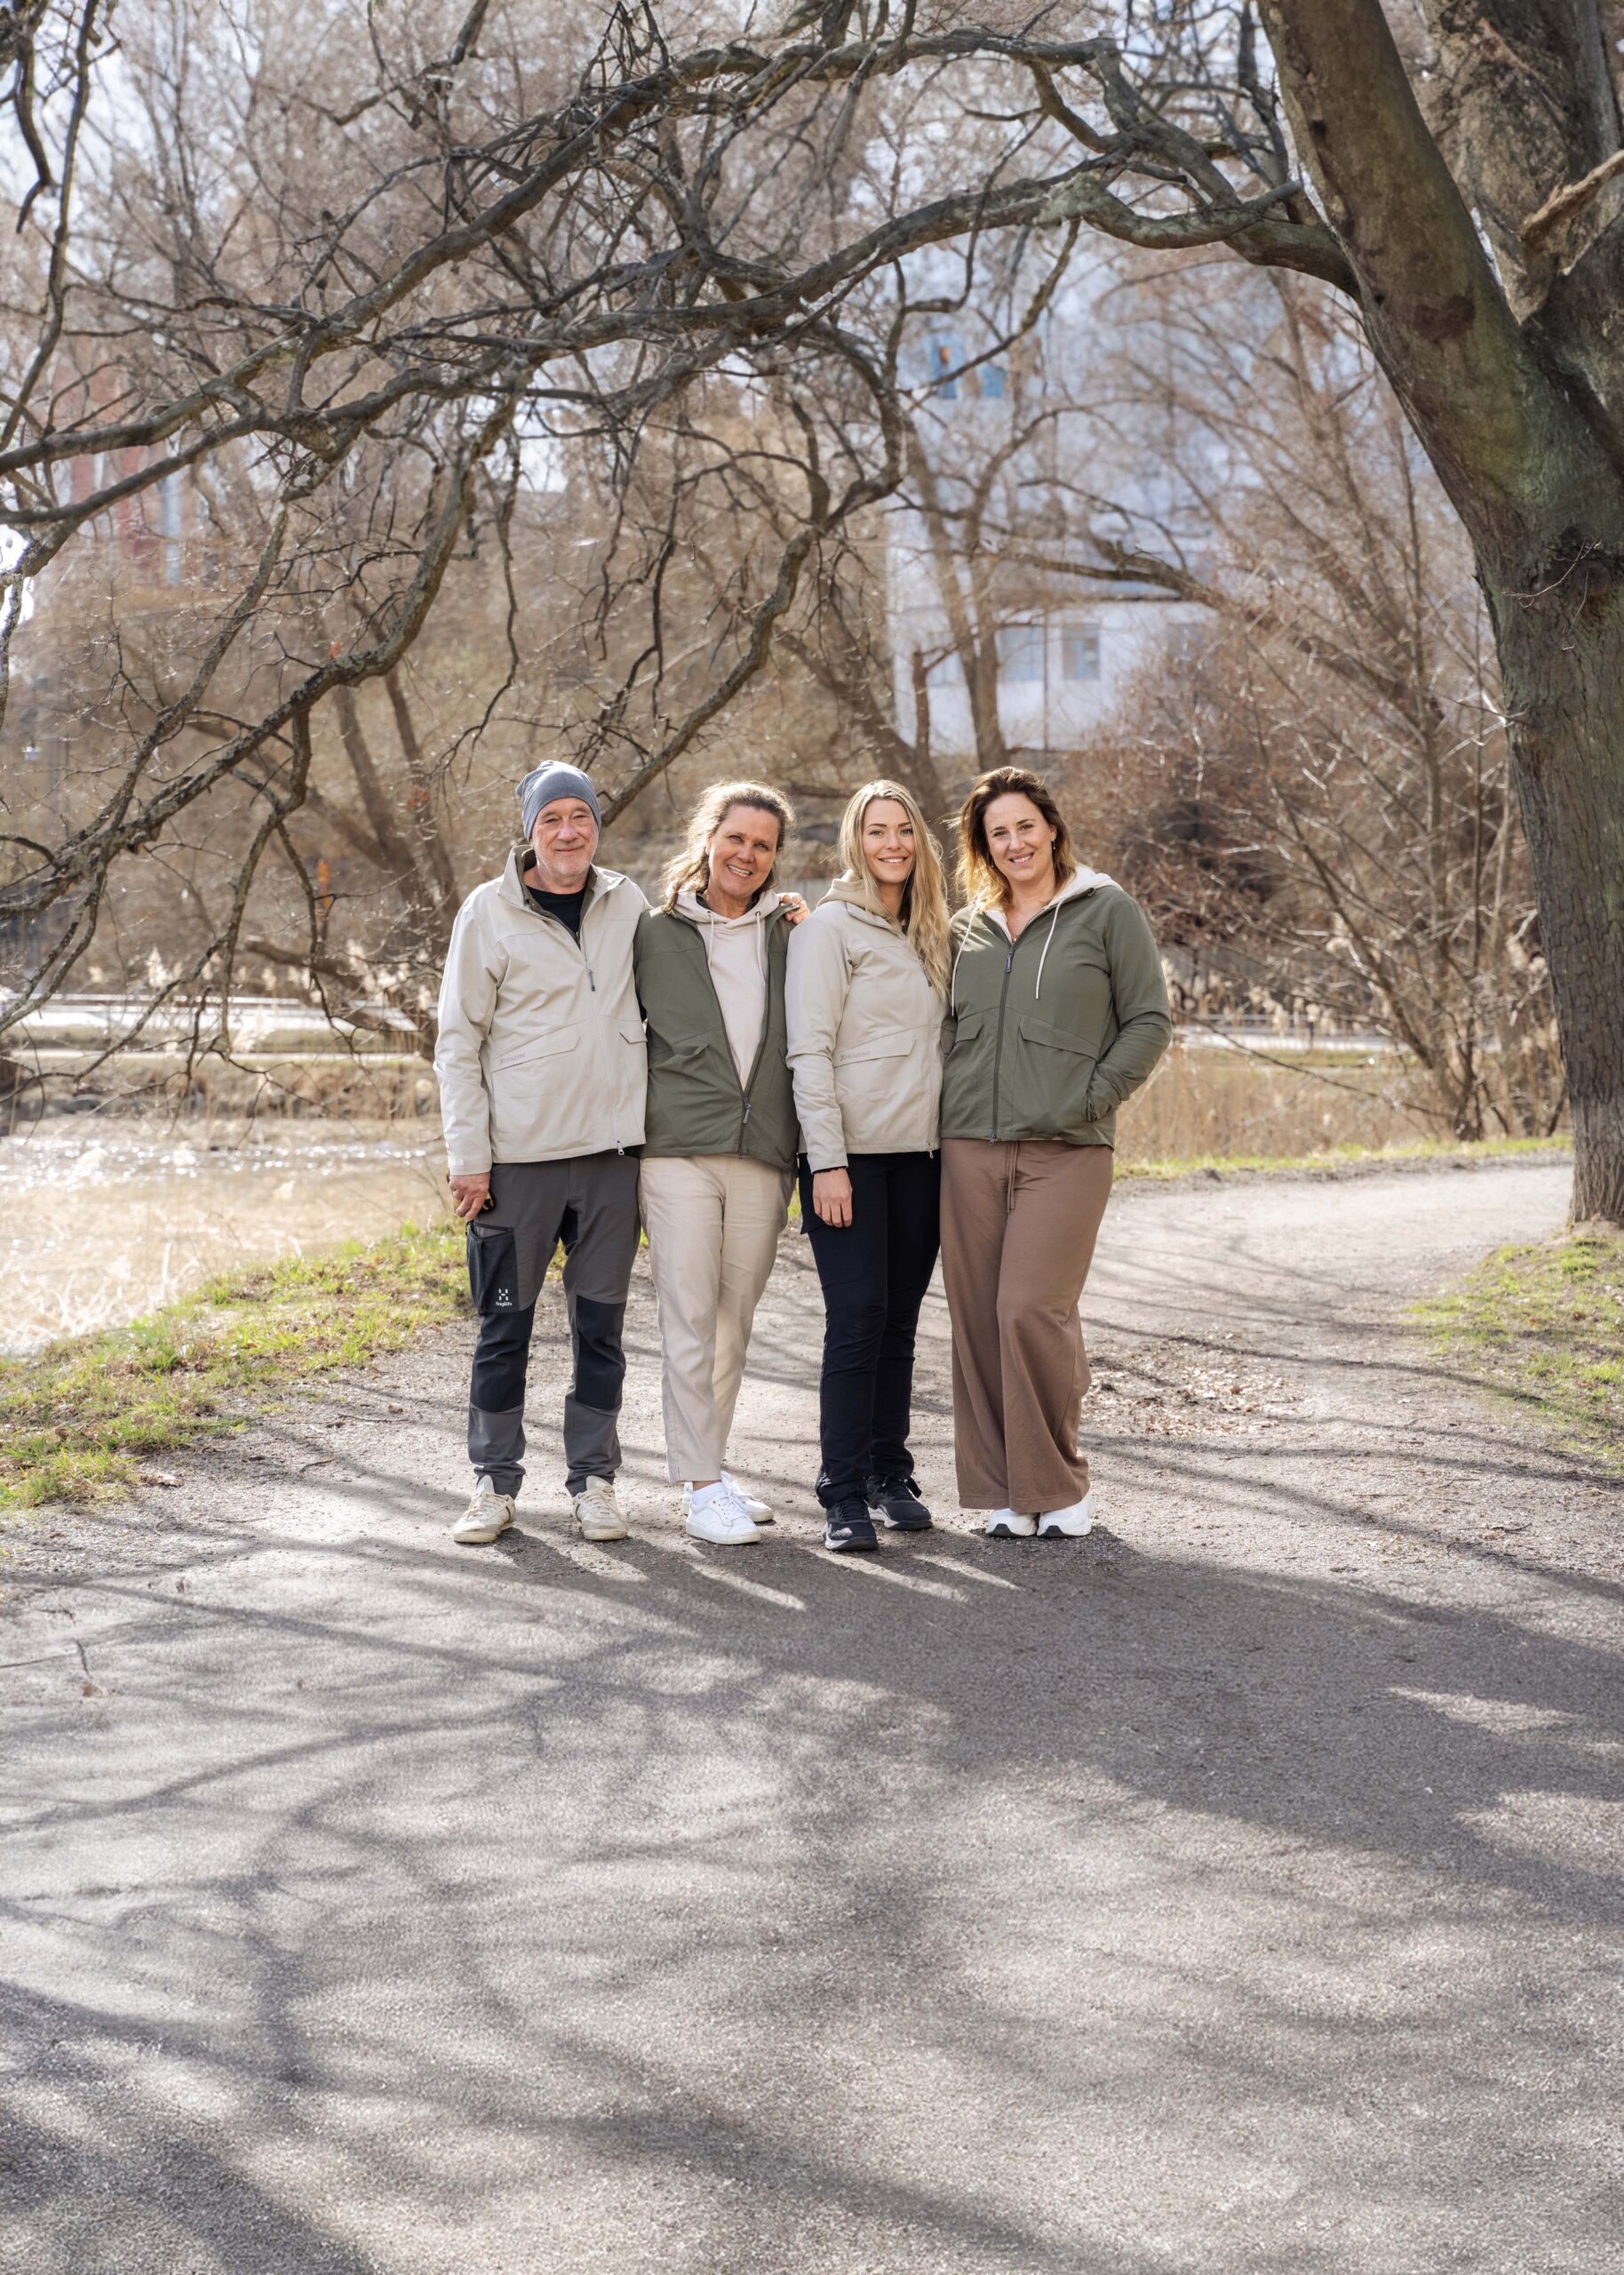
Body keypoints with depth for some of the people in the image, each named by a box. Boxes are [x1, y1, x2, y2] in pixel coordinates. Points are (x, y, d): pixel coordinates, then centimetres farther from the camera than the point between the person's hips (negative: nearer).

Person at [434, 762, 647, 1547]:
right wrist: (468, 1154, -8)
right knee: (505, 1322, 3)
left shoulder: (627, 904, 8)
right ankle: (495, 1482, 13)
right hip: (518, 1155, -3)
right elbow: (458, 1040, -1)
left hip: (611, 1148, 3)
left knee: (601, 1322, 7)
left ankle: (594, 1479, 15)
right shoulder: (491, 911, -2)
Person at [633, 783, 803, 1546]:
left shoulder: (790, 933, 12)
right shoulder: (657, 933, 6)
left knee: (734, 1325, 9)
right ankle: (701, 1488, -5)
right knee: (689, 1320, -7)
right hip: (679, 1149, -3)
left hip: (763, 1154, 3)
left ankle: (708, 1468, 20)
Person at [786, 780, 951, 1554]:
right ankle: (845, 1495, -6)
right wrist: (826, 1160, -15)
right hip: (852, 1153, -6)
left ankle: (892, 1476, 14)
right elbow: (809, 1050, -9)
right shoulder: (830, 926, -3)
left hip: (920, 1153, 6)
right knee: (858, 1316, -9)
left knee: (899, 1321, 7)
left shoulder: (930, 933, 16)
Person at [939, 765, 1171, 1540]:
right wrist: (943, 1103, 7)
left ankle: (1059, 1483, 0)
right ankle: (1004, 1490, 9)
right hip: (971, 1148, 4)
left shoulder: (1107, 911, 4)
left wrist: (1091, 1098, -7)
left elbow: (1149, 1020, 2)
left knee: (1031, 1310, -14)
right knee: (976, 1319, 1)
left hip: (1064, 1150, -4)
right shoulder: (967, 930, 16)